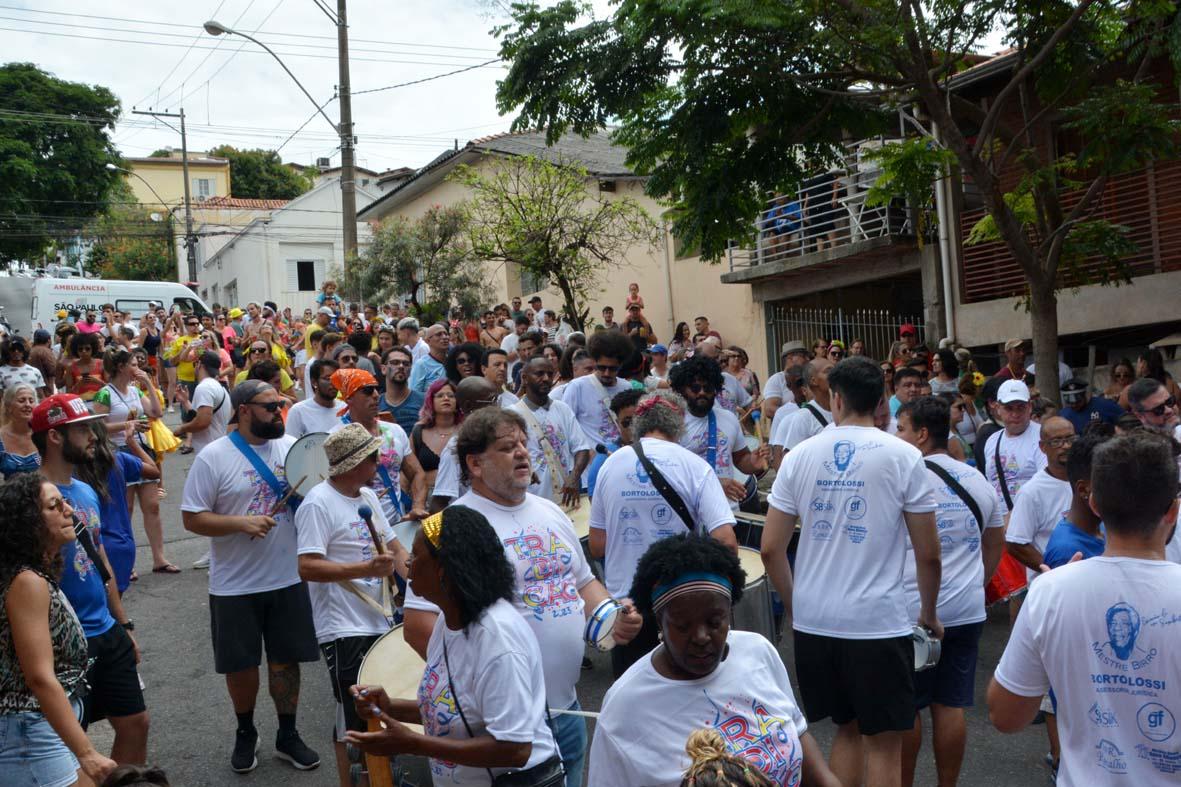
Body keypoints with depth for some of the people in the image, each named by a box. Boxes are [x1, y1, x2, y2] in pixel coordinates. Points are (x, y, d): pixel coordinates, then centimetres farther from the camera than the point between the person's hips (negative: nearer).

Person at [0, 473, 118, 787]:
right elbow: (40, 678, -24)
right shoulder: (28, 582, -18)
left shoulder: (41, 576, 10)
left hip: (47, 729, 9)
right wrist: (86, 753, -27)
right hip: (30, 735, -9)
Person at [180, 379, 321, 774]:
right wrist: (241, 522, -24)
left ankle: (287, 734, 30)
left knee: (286, 659, 13)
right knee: (241, 664, 12)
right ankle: (245, 733, 35)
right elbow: (192, 518, -10)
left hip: (288, 578, 3)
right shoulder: (214, 456, -11)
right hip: (235, 584, -2)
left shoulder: (292, 447, 0)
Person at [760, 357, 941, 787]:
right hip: (878, 623, -3)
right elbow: (928, 554, -4)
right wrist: (929, 614, 11)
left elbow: (770, 548, 0)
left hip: (813, 622, 4)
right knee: (884, 743, 8)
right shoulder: (904, 457, -5)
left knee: (848, 729, 21)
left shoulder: (800, 455, 1)